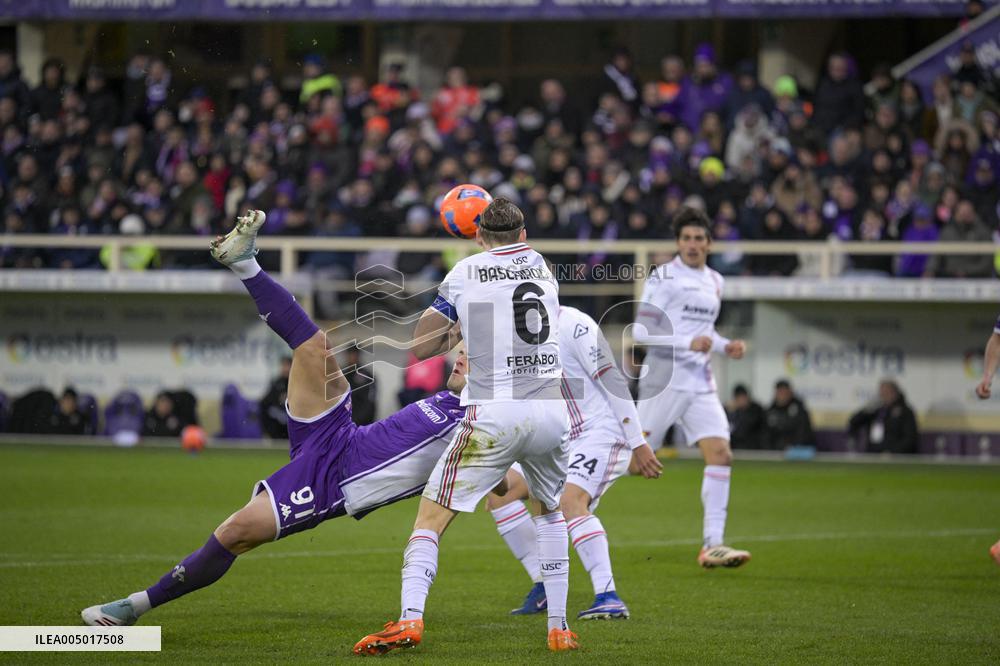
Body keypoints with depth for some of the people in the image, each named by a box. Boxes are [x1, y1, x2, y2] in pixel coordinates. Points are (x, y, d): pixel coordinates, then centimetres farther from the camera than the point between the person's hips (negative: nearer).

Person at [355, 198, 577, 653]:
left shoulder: (465, 273, 4)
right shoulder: (541, 266, 15)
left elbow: (418, 347, 8)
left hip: (493, 415, -4)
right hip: (551, 411, 4)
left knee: (430, 518, 1)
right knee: (550, 510, 28)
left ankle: (409, 619, -17)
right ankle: (558, 628, 21)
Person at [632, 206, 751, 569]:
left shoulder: (714, 281, 16)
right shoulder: (663, 277, -7)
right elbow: (641, 331, -11)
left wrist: (725, 346, 9)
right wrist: (688, 343, -20)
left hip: (700, 383, 6)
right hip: (665, 378, -6)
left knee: (721, 455, -8)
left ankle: (713, 544, -9)